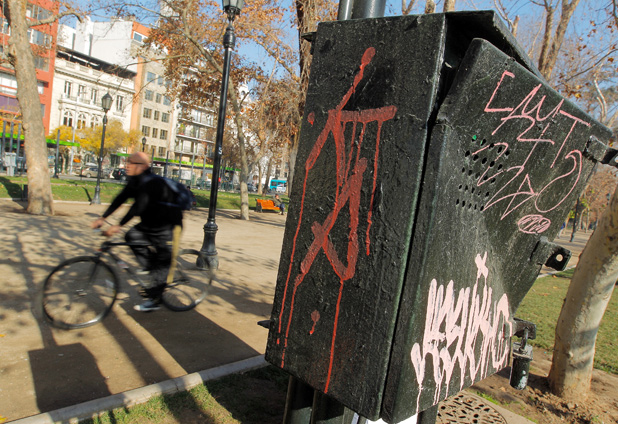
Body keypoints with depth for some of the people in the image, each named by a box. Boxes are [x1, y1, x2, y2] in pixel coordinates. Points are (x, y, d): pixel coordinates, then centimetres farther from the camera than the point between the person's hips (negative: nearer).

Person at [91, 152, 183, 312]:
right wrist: (102, 218, -6)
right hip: (151, 223, 9)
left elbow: (139, 206, -36)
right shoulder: (135, 181, 2)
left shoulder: (152, 183, -27)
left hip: (168, 226, -9)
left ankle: (153, 299, 3)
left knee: (162, 262, -5)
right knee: (132, 236, -9)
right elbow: (121, 198, 0)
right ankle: (149, 265, 11)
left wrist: (118, 225, -39)